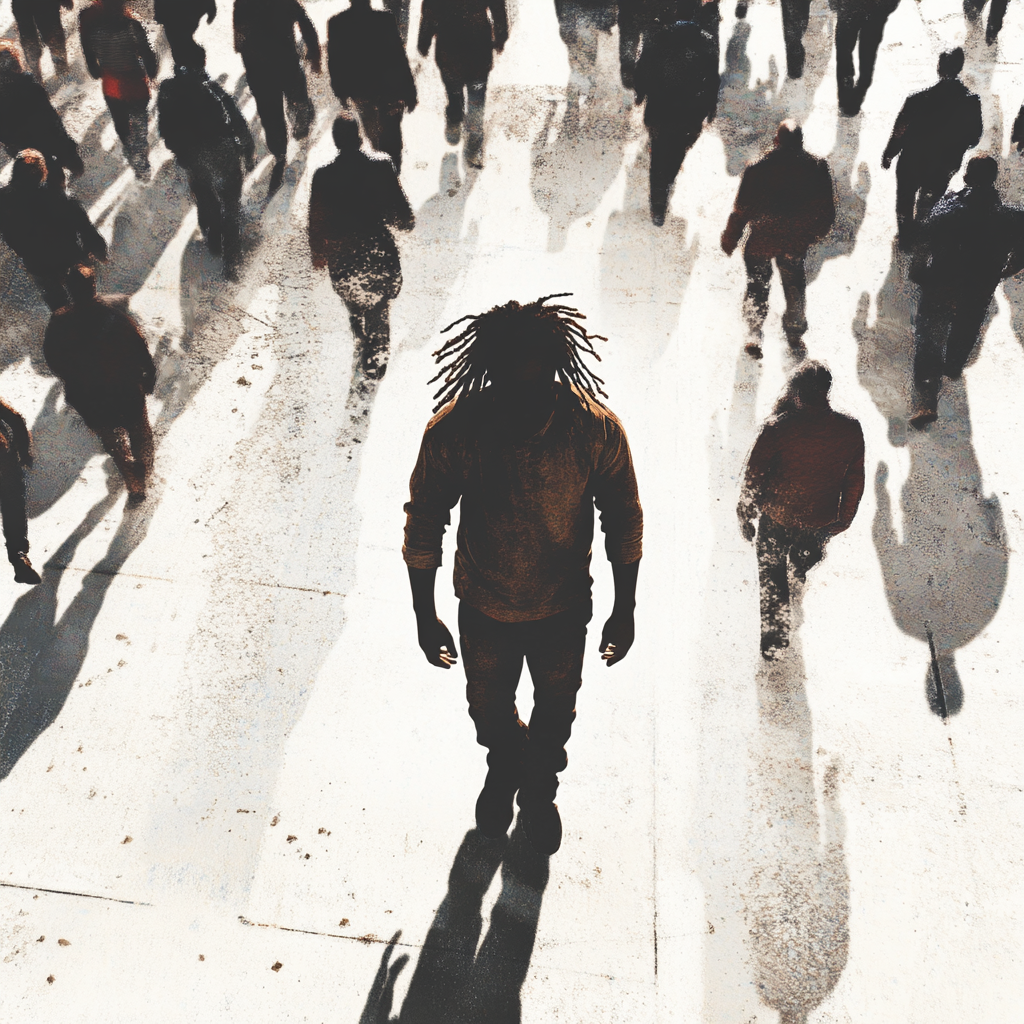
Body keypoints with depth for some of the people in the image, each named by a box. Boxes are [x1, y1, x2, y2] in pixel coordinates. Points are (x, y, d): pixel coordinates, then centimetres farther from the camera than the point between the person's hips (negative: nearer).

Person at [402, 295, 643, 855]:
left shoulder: (598, 430, -26)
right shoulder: (451, 432, -26)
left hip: (564, 610, 0)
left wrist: (625, 610, -4)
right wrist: (425, 618, -6)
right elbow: (423, 525, -11)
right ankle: (503, 765, 63)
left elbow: (623, 520, -10)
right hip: (484, 609, 0)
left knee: (555, 713, 26)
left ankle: (539, 786, 59)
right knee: (488, 710, 26)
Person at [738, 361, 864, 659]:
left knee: (773, 583, 19)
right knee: (805, 567, 32)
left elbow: (754, 478, -16)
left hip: (776, 521, -3)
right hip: (820, 523, 3)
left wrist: (746, 516, 0)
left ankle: (773, 641, 31)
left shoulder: (777, 428, -25)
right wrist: (842, 521, 11)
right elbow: (855, 482, -4)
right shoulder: (850, 429, -16)